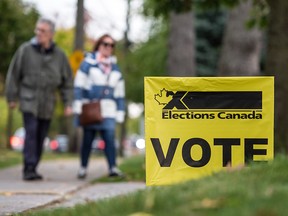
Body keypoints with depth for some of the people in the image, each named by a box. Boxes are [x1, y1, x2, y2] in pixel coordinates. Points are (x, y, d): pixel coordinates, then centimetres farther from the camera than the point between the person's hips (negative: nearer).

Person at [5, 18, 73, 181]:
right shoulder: (25, 50, -3)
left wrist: (68, 104, 2)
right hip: (29, 100, -3)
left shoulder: (59, 55, 2)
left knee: (41, 137, 6)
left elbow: (67, 81, 7)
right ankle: (29, 169, -17)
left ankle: (32, 169, 16)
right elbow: (14, 74, 2)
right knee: (31, 132, -16)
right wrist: (12, 97, 2)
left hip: (47, 104, 3)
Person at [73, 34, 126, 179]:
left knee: (110, 138, -10)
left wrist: (120, 112, 13)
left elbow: (120, 93, 19)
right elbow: (79, 85, -1)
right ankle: (83, 168, 10)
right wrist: (78, 106, -9)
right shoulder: (88, 62, 4)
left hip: (108, 112, 3)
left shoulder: (115, 68, 18)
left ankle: (113, 168, -14)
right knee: (88, 140, 2)